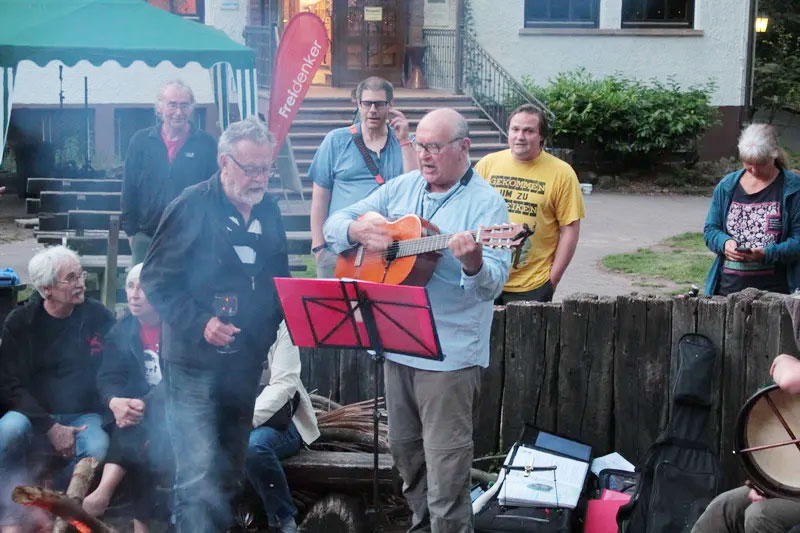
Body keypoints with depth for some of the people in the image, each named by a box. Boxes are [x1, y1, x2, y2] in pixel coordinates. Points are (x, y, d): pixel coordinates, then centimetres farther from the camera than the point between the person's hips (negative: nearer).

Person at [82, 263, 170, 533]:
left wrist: (144, 406, -28)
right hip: (138, 410, 4)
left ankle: (107, 487, -33)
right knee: (135, 433, -30)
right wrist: (116, 403, -25)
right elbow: (107, 379, 0)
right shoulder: (120, 332, 7)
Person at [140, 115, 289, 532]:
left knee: (230, 468, 16)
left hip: (248, 358, 6)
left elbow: (279, 276, 18)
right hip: (196, 361, -6)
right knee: (201, 474, -11)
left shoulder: (267, 209, 7)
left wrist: (280, 319, 2)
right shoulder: (193, 207, -12)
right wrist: (199, 322, -21)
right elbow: (155, 278, -12)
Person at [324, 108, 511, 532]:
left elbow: (495, 282, -19)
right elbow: (335, 224, 11)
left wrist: (473, 263, -41)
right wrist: (360, 231, -11)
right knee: (405, 451, 19)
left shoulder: (484, 202, -9)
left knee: (445, 466, -4)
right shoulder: (401, 188, 9)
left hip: (449, 354, -6)